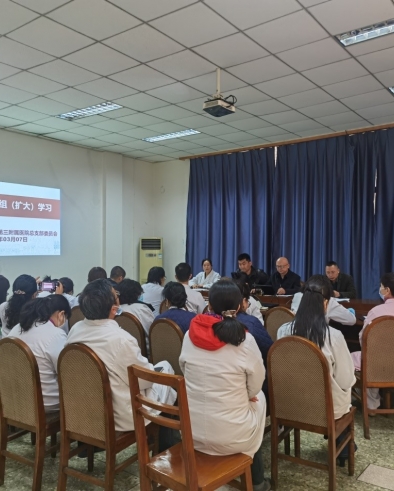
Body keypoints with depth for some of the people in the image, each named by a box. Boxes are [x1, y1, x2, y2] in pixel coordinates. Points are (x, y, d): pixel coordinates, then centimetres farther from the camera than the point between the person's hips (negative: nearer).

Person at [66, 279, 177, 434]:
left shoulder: (75, 330, -9)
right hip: (122, 417, -7)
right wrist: (151, 369, 3)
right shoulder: (121, 339, -31)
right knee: (165, 366, 13)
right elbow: (145, 379, -19)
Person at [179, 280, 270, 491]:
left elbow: (186, 372, 7)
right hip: (230, 436, -4)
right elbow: (255, 387, -6)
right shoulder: (245, 340, -17)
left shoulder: (190, 335, -6)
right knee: (258, 399, 26)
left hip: (192, 430, 4)